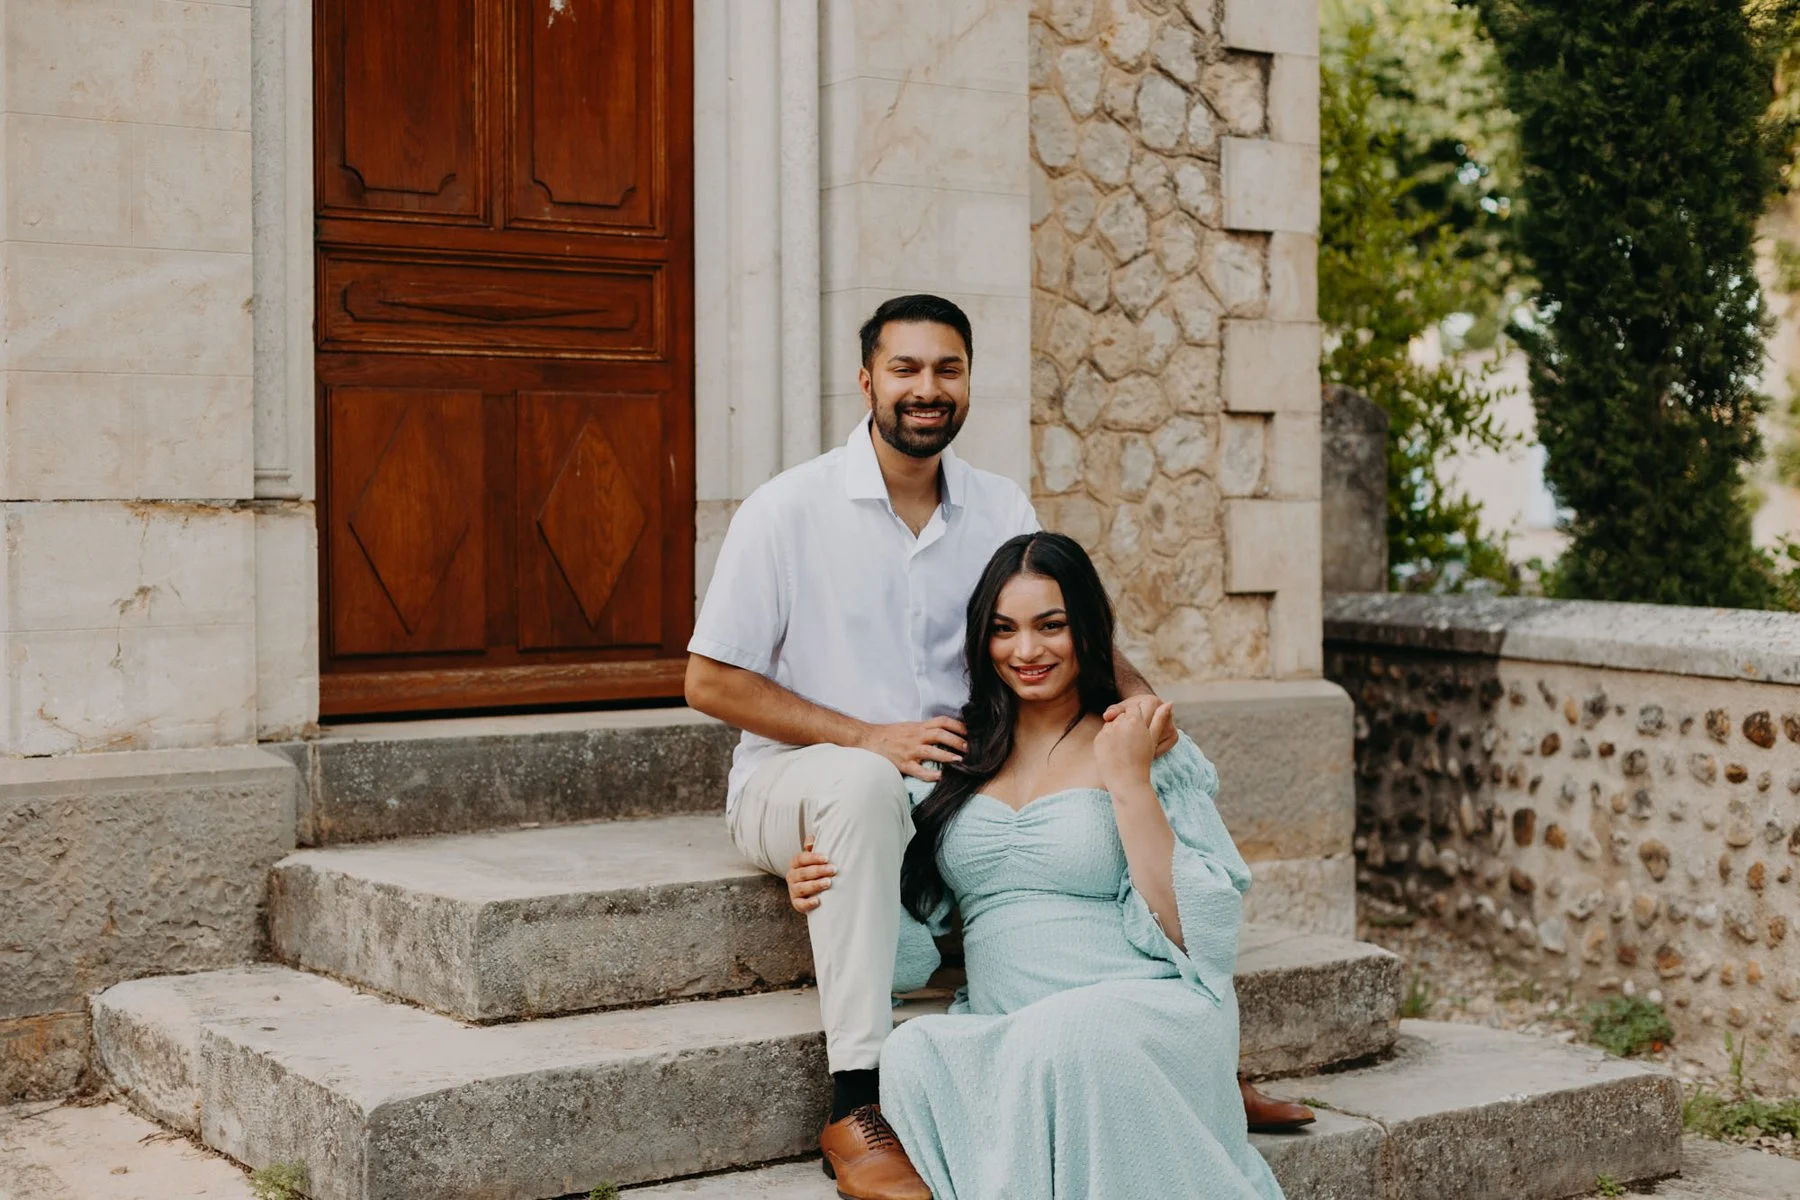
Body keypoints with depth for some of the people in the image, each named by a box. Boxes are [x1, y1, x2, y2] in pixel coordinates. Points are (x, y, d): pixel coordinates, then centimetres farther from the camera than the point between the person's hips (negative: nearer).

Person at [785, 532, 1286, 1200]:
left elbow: (1190, 931, -7)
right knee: (912, 1054, -30)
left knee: (1062, 1034, -37)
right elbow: (913, 906, 24)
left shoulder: (1153, 756, 4)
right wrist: (826, 888, 3)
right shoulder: (960, 751, 16)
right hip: (1001, 1036, 3)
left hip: (1148, 1012, -3)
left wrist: (1128, 781, -10)